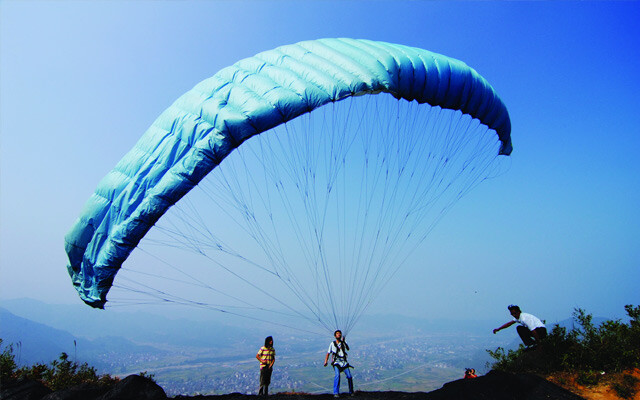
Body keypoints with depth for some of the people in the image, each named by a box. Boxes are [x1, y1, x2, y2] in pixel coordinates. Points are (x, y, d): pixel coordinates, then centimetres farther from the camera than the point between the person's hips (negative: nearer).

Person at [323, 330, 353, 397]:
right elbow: (328, 353, 14)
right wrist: (325, 361, 1)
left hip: (344, 362, 2)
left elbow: (348, 349, -9)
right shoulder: (332, 344, 7)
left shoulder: (343, 342, 8)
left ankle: (351, 392, 18)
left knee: (349, 377, -6)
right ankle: (336, 393, -20)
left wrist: (344, 342, -25)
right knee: (337, 375, -25)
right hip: (336, 362, -2)